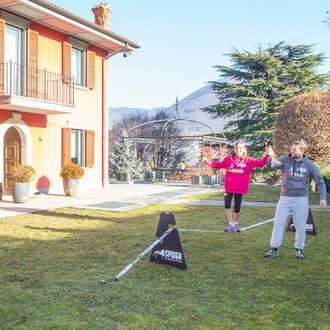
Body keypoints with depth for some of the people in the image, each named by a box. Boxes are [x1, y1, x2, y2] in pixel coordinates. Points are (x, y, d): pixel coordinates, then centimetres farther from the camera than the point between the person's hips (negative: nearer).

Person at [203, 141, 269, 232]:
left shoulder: (248, 160, 1)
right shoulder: (228, 159, 5)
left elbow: (260, 163, -4)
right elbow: (219, 165, 16)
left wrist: (268, 156, -17)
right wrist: (208, 162, 6)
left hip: (240, 188, -1)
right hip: (229, 187, 1)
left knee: (237, 209, 5)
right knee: (227, 206, -9)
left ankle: (236, 224, 31)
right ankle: (231, 225, 6)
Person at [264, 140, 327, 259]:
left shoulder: (309, 165, 0)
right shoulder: (285, 160, 0)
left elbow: (320, 181, 7)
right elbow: (271, 165, -16)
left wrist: (323, 197, -2)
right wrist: (270, 157, -37)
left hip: (301, 199, 0)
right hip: (285, 198, 1)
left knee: (300, 225, 5)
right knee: (278, 223, -2)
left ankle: (299, 249, 21)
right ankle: (274, 249, 6)